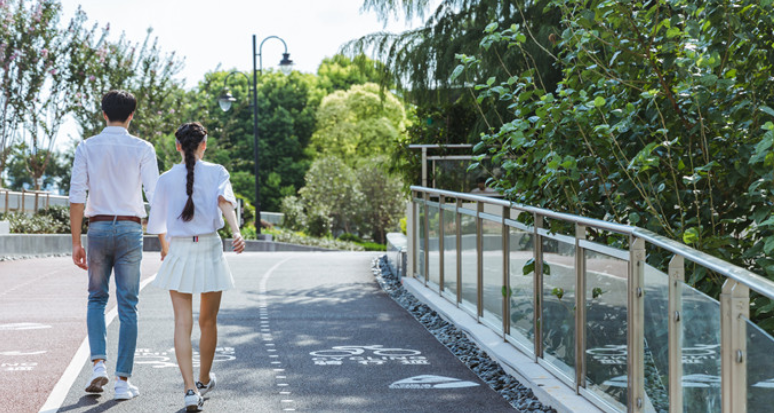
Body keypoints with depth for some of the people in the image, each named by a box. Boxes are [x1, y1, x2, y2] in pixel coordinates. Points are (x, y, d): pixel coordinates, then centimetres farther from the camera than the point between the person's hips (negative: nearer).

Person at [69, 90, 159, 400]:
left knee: (97, 298, 17)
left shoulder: (87, 147, 2)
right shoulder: (142, 149, -2)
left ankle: (98, 363, -1)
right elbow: (156, 196, -7)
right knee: (128, 306, 4)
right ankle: (123, 380, 3)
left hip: (98, 227, 1)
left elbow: (77, 197, -2)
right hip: (130, 229, -1)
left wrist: (76, 242, 3)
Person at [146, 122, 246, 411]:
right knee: (208, 321, 16)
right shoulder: (216, 172, 2)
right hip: (209, 249, 0)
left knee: (183, 323, -4)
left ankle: (190, 389, -18)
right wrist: (236, 232, -29)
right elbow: (225, 201, -17)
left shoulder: (167, 179, 6)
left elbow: (158, 222, 14)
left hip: (178, 252, 0)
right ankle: (204, 380, 33)